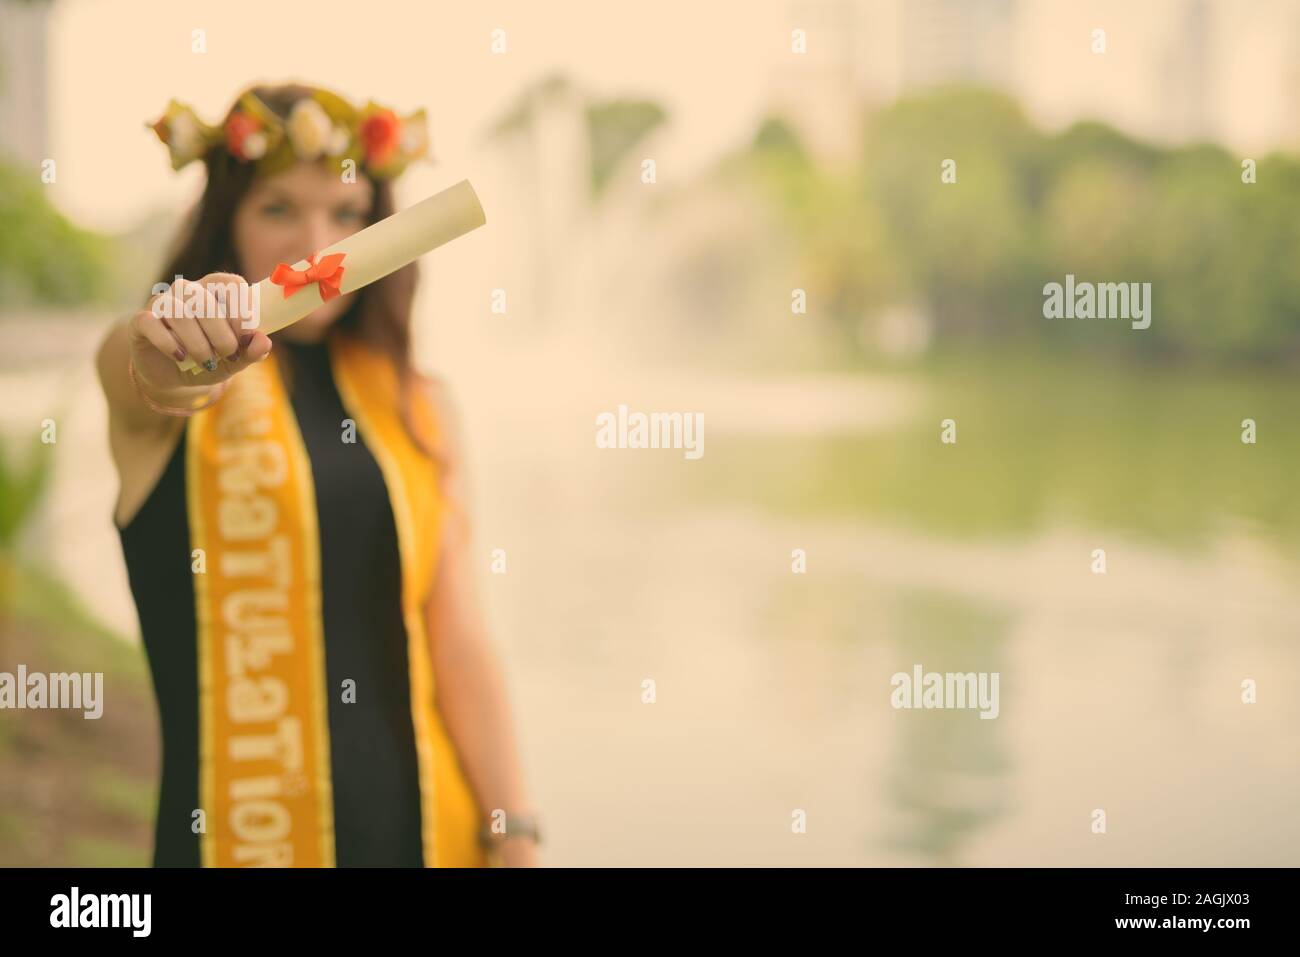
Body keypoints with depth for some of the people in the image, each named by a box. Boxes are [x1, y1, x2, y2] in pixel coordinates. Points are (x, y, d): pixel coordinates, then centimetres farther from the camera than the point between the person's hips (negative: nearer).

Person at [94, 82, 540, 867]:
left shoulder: (421, 408, 8)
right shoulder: (164, 383, -2)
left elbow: (460, 645, 4)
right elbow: (146, 378, -27)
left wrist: (516, 836, -3)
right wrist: (171, 356, -49)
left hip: (418, 825, 3)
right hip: (237, 827, -3)